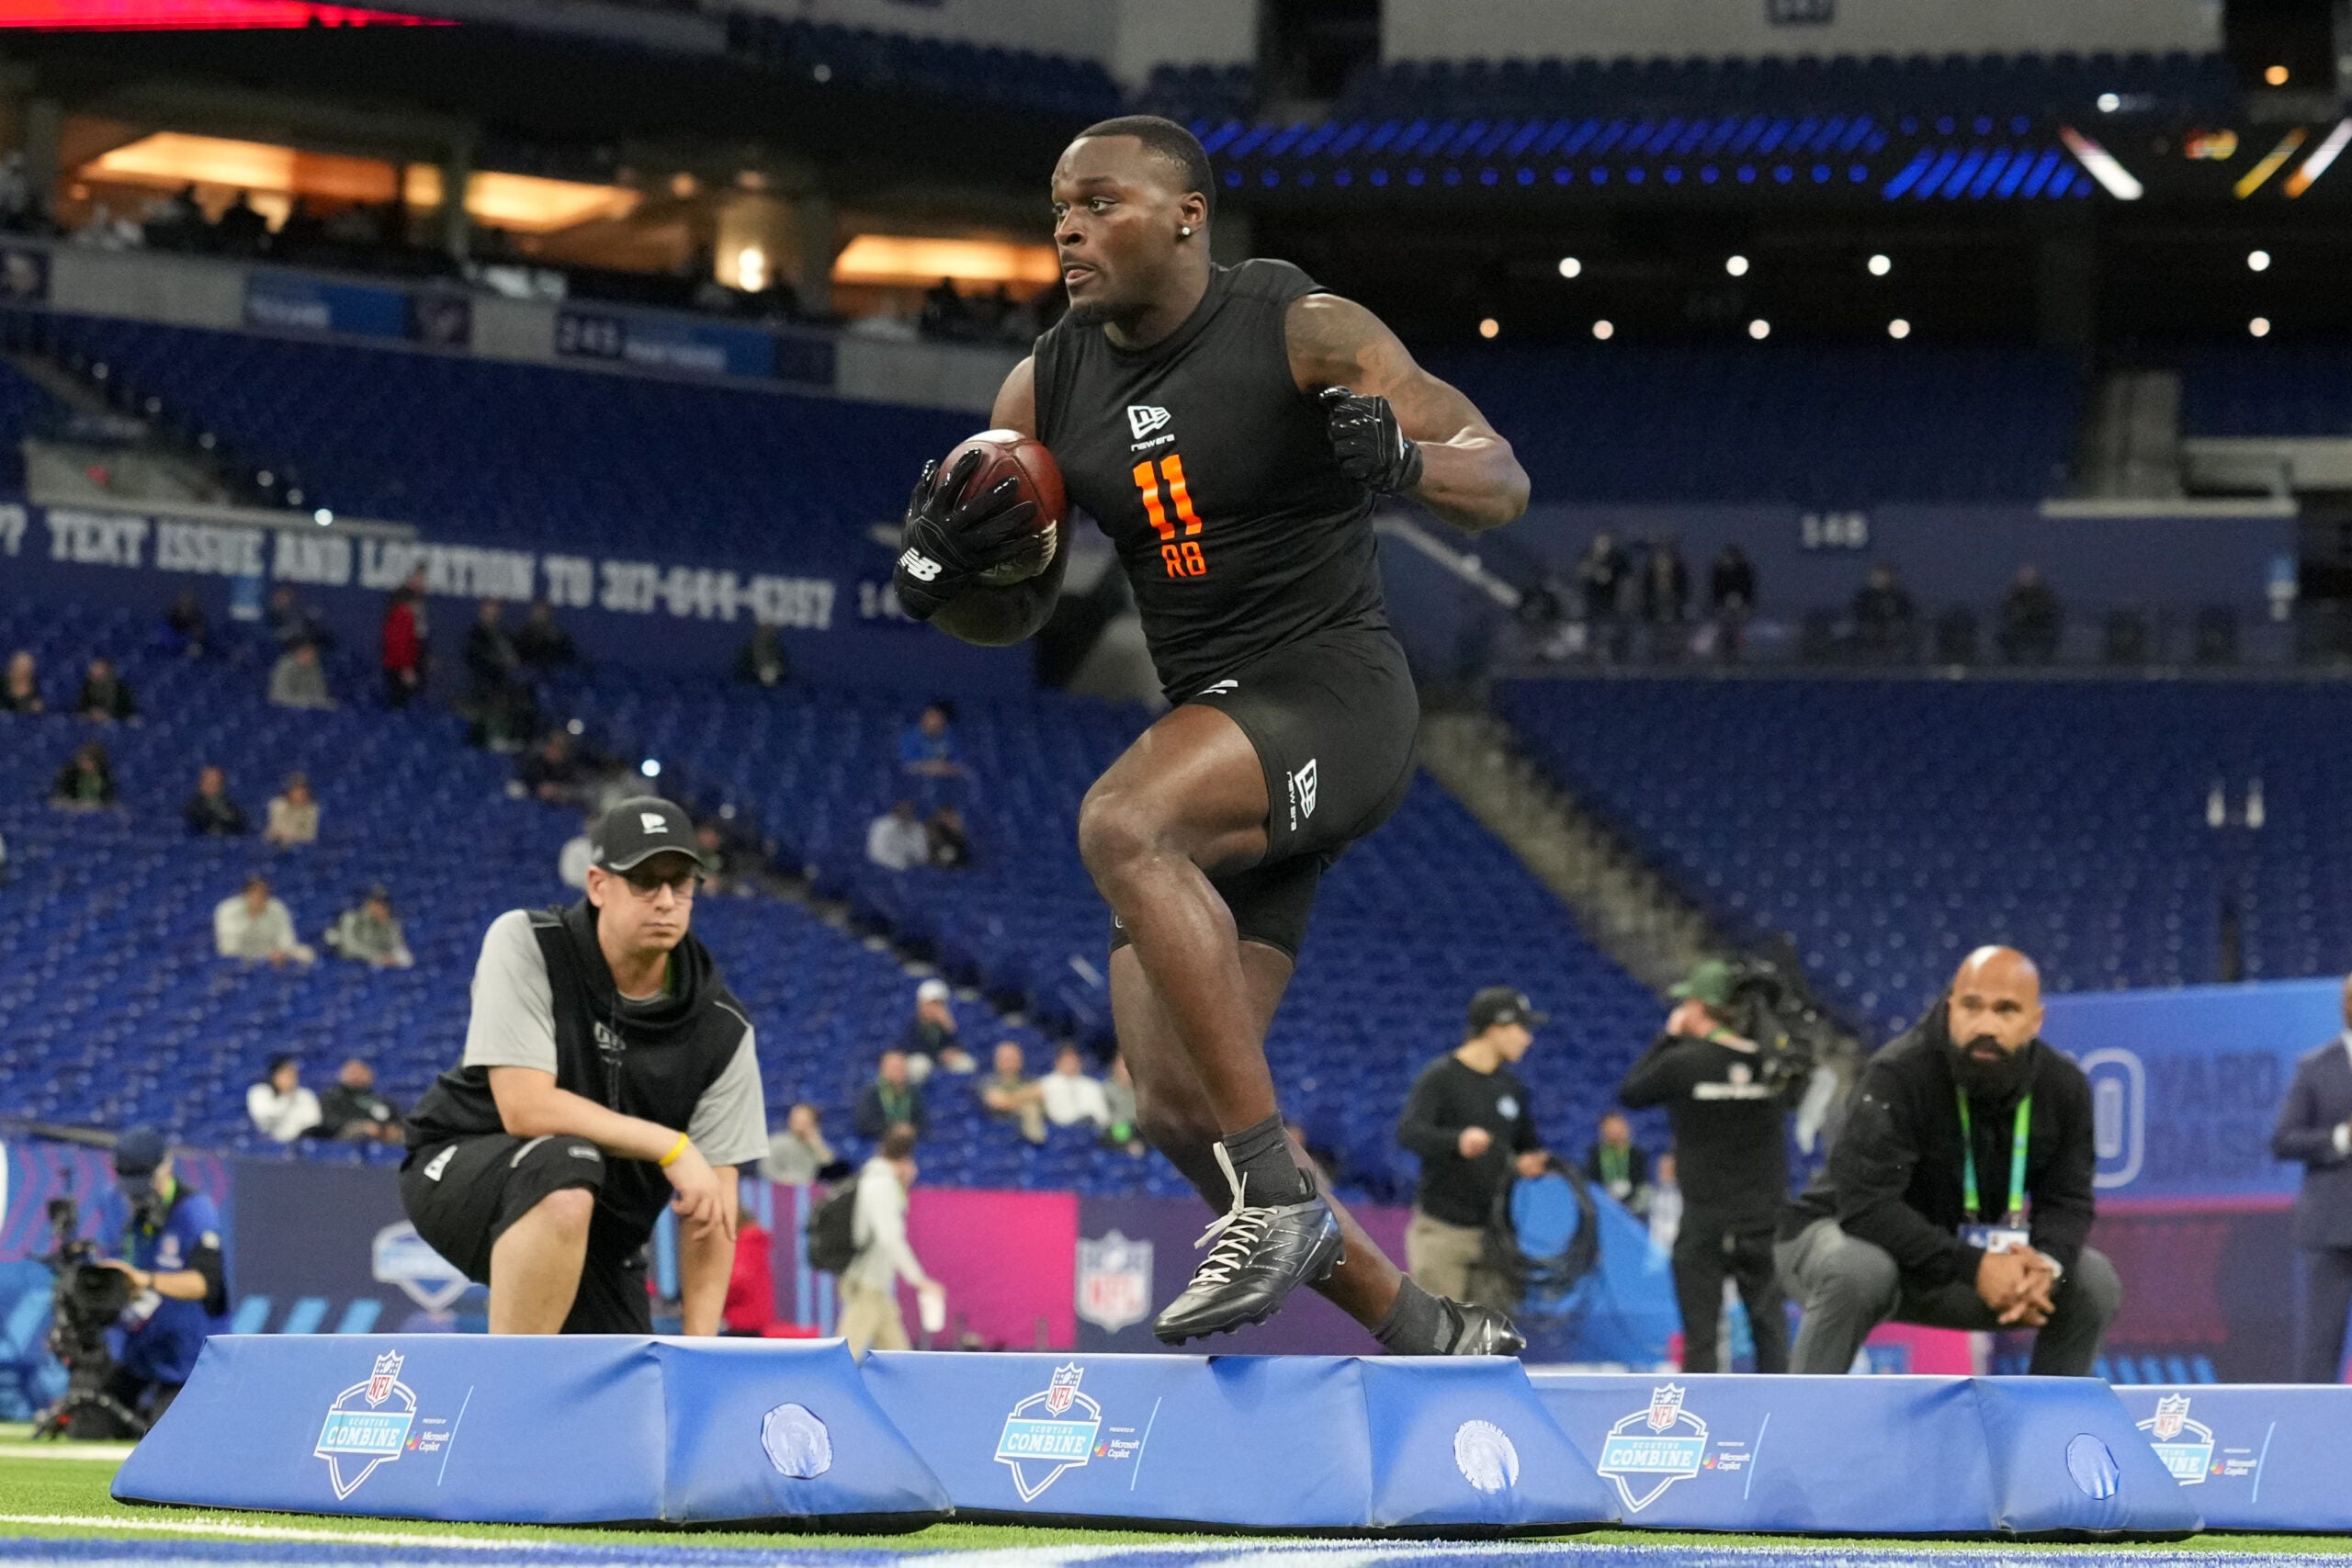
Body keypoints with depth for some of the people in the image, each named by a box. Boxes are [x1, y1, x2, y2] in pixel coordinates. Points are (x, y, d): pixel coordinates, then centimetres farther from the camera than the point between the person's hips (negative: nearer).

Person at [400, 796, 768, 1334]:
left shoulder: (722, 1029, -10)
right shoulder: (525, 944, -18)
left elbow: (712, 1207, -9)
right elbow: (525, 1108, -26)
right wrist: (669, 1147, -27)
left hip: (600, 1239, 5)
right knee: (566, 1165, -38)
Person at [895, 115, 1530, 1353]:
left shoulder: (1303, 332, -8)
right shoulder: (1046, 390, 9)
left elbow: (1501, 480, -10)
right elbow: (1012, 612, 17)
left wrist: (1399, 460, -32)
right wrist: (939, 567, -7)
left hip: (1334, 695, -7)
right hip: (1215, 729, 7)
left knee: (1120, 824, -36)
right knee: (1178, 1111, -1)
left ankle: (1277, 1199, -31)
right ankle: (1438, 1345, 14)